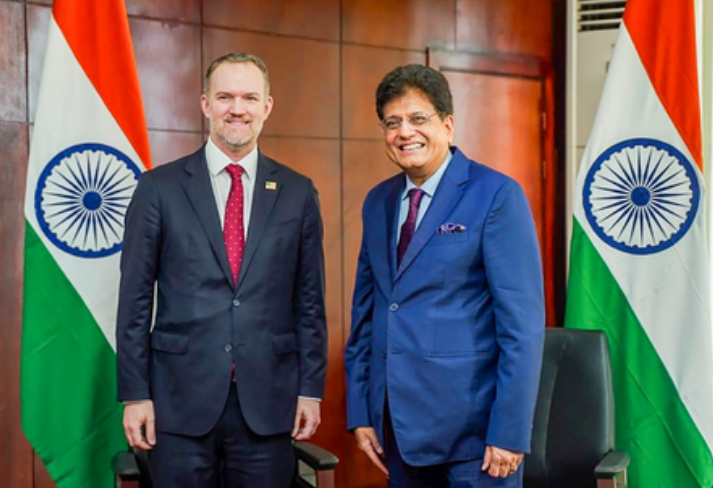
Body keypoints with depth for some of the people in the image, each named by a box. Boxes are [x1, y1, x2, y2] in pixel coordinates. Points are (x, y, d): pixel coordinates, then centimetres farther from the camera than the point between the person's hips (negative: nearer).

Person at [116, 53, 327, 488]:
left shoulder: (298, 193, 4)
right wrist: (135, 394, -2)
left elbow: (310, 300, 6)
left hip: (268, 402, 1)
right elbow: (135, 299, 0)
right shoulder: (159, 188, 0)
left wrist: (311, 389, 3)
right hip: (181, 401, -1)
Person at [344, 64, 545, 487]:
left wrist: (510, 431, -15)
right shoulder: (377, 202, 8)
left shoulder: (497, 195, -9)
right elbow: (365, 311, 11)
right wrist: (360, 411, 7)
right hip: (399, 427, 6)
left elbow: (523, 321, -13)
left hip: (473, 429, -5)